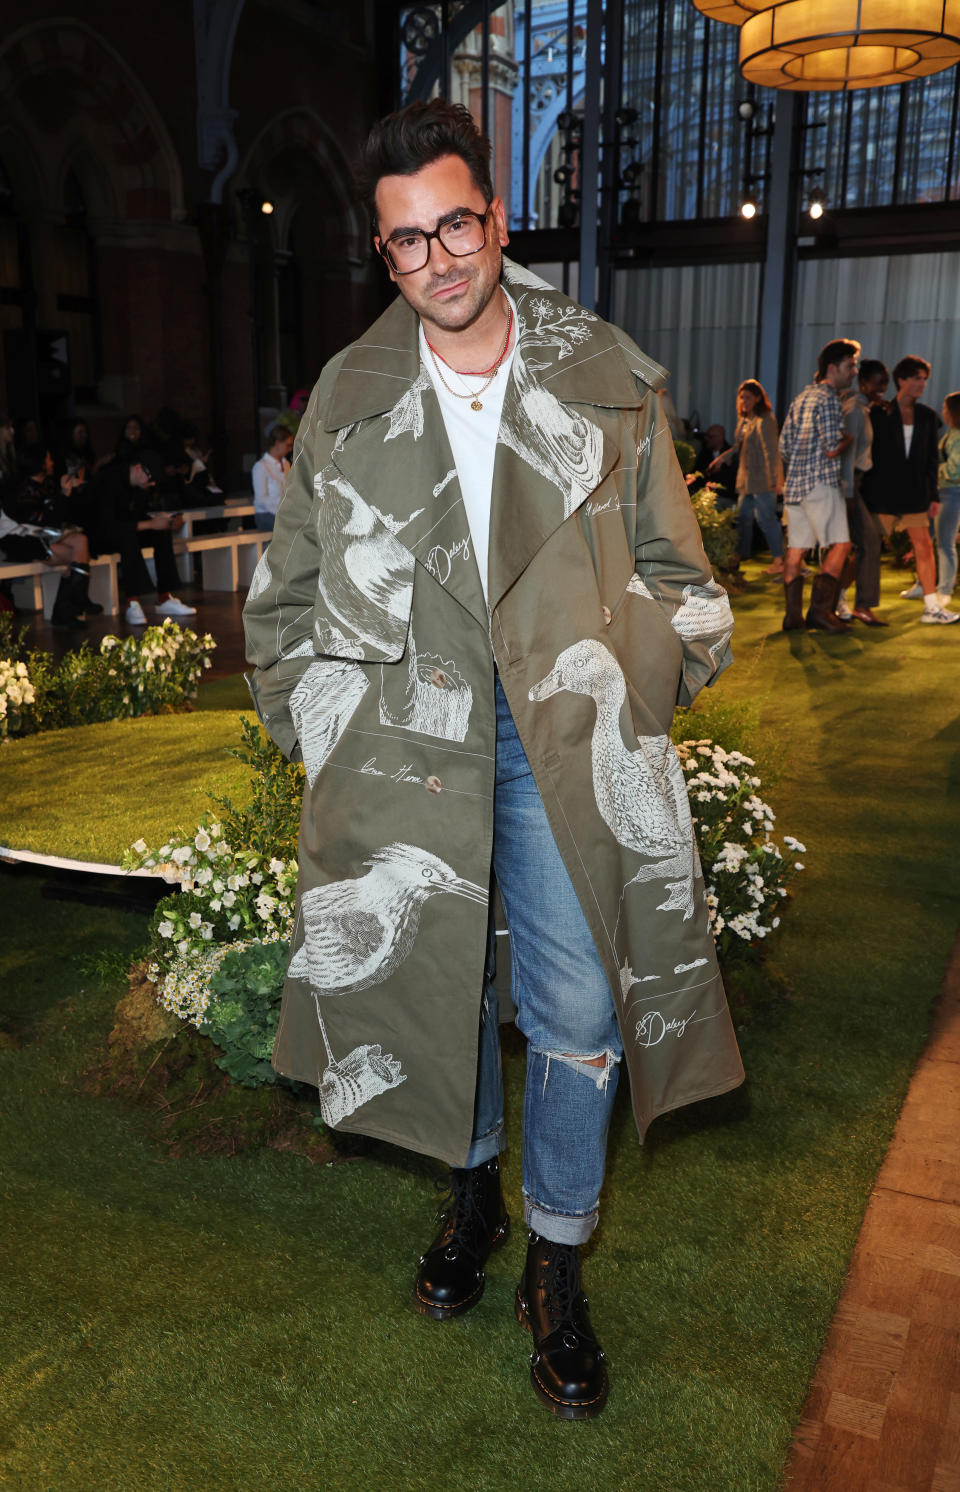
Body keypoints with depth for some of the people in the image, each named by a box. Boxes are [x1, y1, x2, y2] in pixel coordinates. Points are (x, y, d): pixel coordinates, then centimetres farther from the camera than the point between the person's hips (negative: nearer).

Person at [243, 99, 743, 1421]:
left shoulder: (610, 380, 3)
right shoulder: (348, 396, 5)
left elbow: (669, 560, 11)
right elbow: (293, 581, 12)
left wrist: (663, 671, 3)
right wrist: (311, 710, 8)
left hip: (569, 739, -1)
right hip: (403, 740, 2)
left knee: (576, 1004, 1)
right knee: (433, 975, 13)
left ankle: (557, 1266, 22)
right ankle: (472, 1186, 39)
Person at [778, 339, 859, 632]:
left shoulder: (801, 398, 18)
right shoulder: (829, 400, -10)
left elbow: (784, 446, 19)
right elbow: (832, 449, -16)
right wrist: (848, 438, 2)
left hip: (794, 483, 9)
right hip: (820, 483, -9)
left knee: (796, 548, 7)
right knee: (840, 544, -7)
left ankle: (793, 613, 8)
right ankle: (820, 610, -11)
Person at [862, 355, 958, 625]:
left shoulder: (927, 416, 10)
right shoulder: (879, 413, -2)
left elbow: (931, 458, 11)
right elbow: (869, 452, -2)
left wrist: (932, 495, 6)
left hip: (914, 493, 4)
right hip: (883, 493, -4)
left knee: (925, 546, -1)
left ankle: (931, 607, 1)